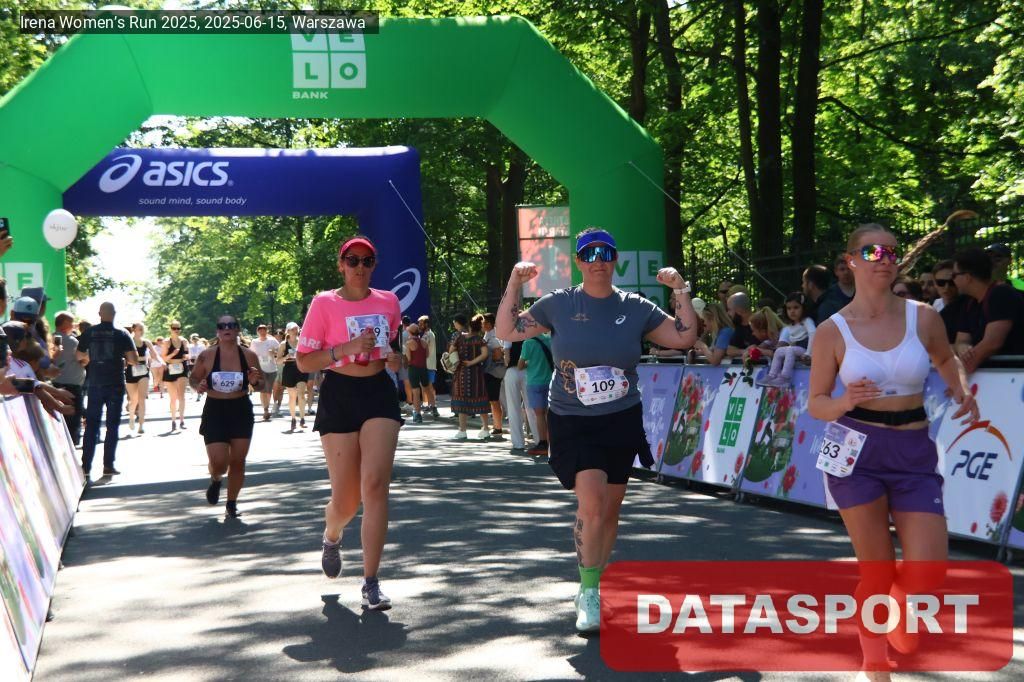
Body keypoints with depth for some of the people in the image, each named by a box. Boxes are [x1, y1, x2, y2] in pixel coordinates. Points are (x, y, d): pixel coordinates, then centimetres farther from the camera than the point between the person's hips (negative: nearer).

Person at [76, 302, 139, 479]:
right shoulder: (121, 334, -6)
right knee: (112, 425, 4)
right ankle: (108, 465, 2)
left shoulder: (89, 333, 2)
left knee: (91, 425, 8)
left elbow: (79, 356, 11)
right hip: (115, 384, -2)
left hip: (94, 383, 2)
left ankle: (86, 465, 7)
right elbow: (134, 360, -9)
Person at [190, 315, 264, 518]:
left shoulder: (249, 356, -1)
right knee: (218, 463, -9)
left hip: (241, 412, 1)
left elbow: (261, 386, 9)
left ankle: (231, 504, 22)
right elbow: (193, 378, 8)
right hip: (214, 412, -1)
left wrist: (255, 382, -14)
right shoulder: (206, 356, -4)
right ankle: (215, 480, 29)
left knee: (238, 461, 3)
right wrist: (198, 386, -14)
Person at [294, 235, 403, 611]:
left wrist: (392, 355, 4)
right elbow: (303, 361, -6)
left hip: (379, 393, 2)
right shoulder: (324, 303, -4)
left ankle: (371, 582, -8)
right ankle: (332, 537, 40)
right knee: (346, 498, 1)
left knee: (375, 484, -12)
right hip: (339, 395, -2)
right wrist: (347, 349, -19)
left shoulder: (388, 302, 7)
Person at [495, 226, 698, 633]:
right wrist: (514, 285, -7)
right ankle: (588, 594, -5)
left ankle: (595, 587, 27)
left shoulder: (635, 308, 3)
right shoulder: (558, 305, -1)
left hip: (622, 421, 3)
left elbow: (685, 337, 5)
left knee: (610, 511, 8)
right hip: (572, 423, -2)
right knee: (591, 503, -18)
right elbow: (506, 332, 2)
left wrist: (680, 290, -3)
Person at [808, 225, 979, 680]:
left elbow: (945, 359, 20)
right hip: (857, 452, -2)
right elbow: (815, 405, -1)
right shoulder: (832, 332, -6)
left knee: (927, 572, -5)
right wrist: (845, 403, -22)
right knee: (876, 571, 2)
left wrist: (963, 392, 1)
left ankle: (898, 609, 32)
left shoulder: (924, 318, -1)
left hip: (914, 453, 2)